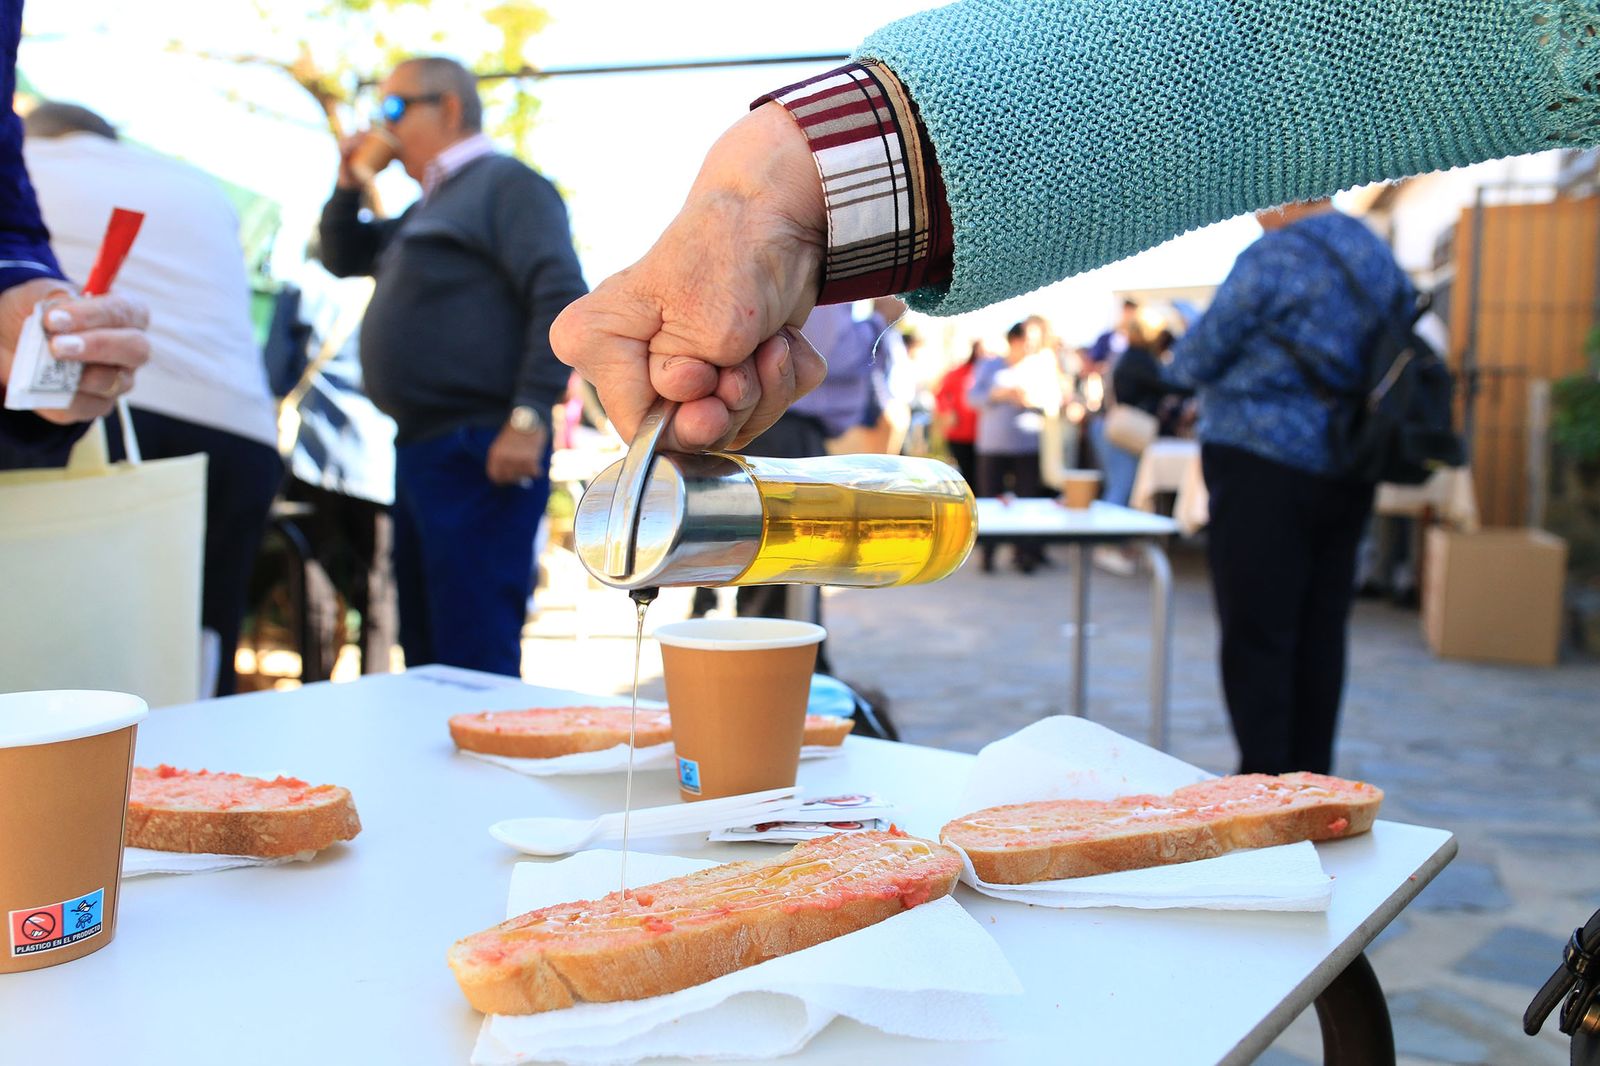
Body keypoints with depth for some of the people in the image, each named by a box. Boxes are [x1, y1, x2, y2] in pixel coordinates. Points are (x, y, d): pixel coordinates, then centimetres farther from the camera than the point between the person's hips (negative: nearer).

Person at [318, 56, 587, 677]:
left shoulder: (507, 184, -6)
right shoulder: (431, 205, 24)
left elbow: (563, 298, -18)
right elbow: (343, 259, 35)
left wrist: (529, 417, -24)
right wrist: (349, 182, 18)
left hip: (478, 456, -10)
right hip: (421, 451, 10)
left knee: (474, 655, -11)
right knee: (426, 650, 16)